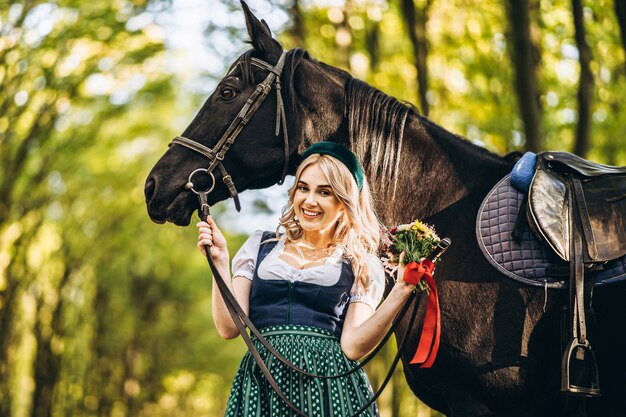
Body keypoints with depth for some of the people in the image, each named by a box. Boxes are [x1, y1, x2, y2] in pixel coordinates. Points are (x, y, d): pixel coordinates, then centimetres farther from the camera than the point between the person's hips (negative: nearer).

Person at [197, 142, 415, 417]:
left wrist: (400, 292, -14)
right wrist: (220, 261, -1)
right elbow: (229, 327, 5)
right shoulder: (260, 246, 13)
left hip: (330, 386, -1)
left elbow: (353, 346, -6)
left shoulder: (363, 266, 8)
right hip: (261, 383, 2)